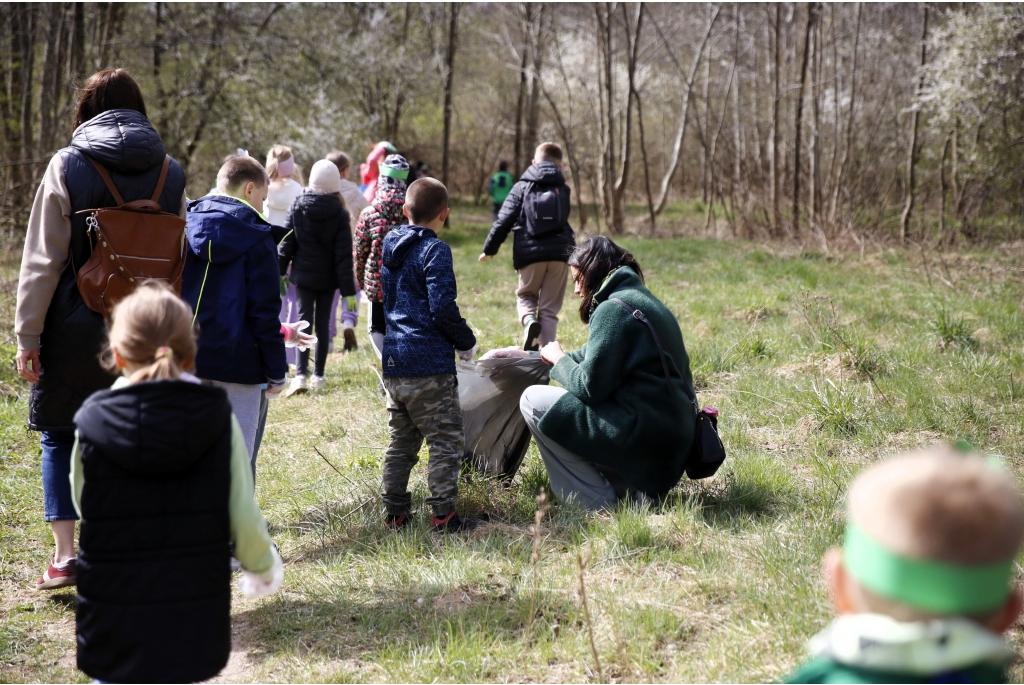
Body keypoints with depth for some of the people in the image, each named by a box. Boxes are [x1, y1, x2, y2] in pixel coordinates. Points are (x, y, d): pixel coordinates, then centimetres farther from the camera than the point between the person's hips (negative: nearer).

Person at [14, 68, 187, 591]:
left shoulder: (68, 166, -6)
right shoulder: (170, 173, 4)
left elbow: (43, 259, -7)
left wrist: (27, 334, -4)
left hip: (75, 328, -3)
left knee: (60, 435, 9)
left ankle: (65, 555, 4)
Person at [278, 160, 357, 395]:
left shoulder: (298, 206, -5)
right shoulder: (339, 213, -8)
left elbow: (287, 243, -2)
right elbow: (344, 255, -9)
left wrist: (279, 271, 7)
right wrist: (348, 289, -7)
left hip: (303, 274, 0)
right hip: (328, 278, 0)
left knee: (304, 319, -1)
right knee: (322, 323, 10)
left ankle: (300, 374, -16)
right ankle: (318, 375, 14)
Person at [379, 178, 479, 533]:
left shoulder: (390, 248, 13)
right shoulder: (435, 251, -10)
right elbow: (443, 308, -17)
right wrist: (467, 342, -2)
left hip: (394, 363, 8)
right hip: (429, 364, -8)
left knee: (401, 441, 15)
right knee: (447, 440, -1)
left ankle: (395, 513, 17)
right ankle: (444, 515, -3)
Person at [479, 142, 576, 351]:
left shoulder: (522, 188, 5)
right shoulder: (563, 190, 12)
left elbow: (504, 221, 0)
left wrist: (489, 249, 9)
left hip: (530, 253, -1)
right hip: (559, 253, 2)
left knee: (525, 295, 20)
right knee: (549, 307, 7)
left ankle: (529, 320, -12)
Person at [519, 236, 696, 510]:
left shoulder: (613, 308, -14)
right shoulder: (642, 299, 15)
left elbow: (589, 387, -16)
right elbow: (596, 357, 24)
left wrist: (558, 359, 2)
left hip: (642, 435, -10)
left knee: (533, 401, -4)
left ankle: (596, 505, -2)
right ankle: (627, 485, 16)